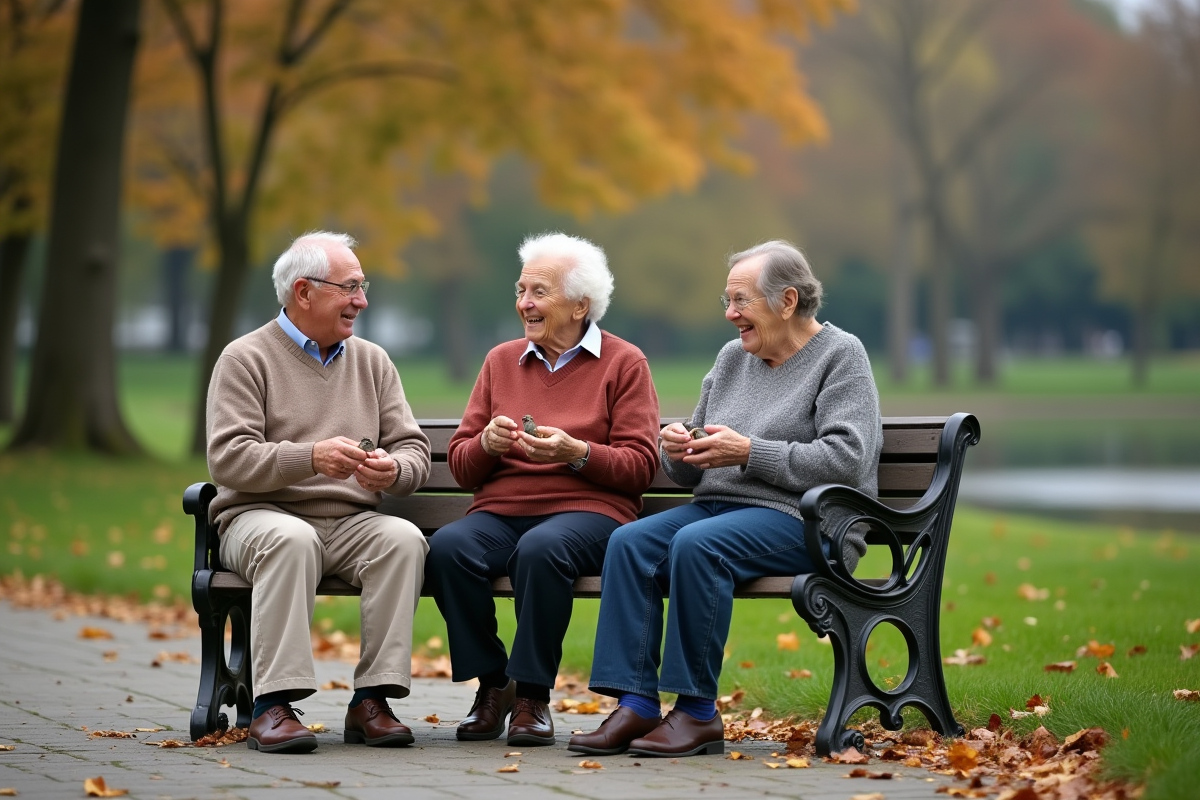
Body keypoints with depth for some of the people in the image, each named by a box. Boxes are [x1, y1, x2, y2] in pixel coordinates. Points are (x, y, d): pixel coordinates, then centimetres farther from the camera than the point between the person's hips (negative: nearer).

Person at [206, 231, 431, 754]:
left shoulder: (372, 362, 18)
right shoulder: (247, 358, 2)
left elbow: (415, 450, 11)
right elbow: (227, 458, -11)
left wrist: (393, 470, -15)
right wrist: (310, 457, -26)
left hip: (351, 523, 4)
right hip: (261, 515, -4)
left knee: (404, 539, -28)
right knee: (290, 539, -38)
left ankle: (371, 700, -26)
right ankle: (273, 705, -37)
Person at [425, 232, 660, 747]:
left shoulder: (623, 363, 8)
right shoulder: (501, 361, 19)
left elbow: (640, 467, -1)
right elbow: (461, 467, 17)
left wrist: (576, 452, -16)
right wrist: (486, 444, -5)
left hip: (587, 510, -4)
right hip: (499, 511, 4)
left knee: (541, 549, -38)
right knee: (447, 547, -30)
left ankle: (532, 694, -21)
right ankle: (492, 683, -12)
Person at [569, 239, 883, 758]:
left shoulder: (840, 356, -1)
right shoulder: (732, 359, 19)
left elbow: (846, 461, -16)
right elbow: (689, 474, 23)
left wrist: (749, 453, -17)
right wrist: (677, 452, -2)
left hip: (803, 520, -7)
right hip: (718, 504, 7)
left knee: (697, 543, -33)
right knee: (630, 541, -20)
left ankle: (698, 713, -27)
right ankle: (636, 705, -25)